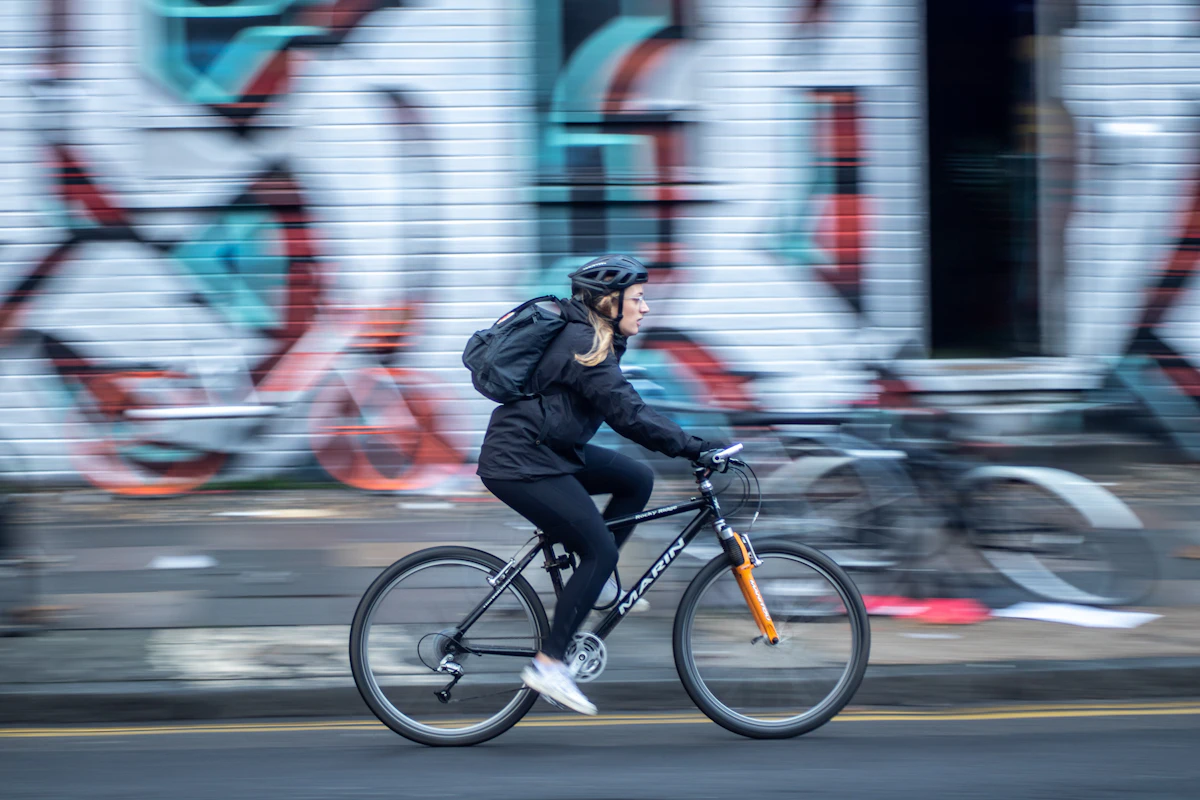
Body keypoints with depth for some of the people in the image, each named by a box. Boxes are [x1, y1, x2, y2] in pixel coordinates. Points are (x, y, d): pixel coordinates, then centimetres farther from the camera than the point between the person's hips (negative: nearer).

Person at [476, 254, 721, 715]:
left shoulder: (584, 336, 13)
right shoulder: (585, 347, -19)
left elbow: (625, 409, 21)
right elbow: (627, 414, -26)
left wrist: (686, 443, 16)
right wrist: (692, 448, -25)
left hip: (548, 450, 10)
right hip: (520, 465, -10)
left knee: (636, 480, 7)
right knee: (600, 550, -10)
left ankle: (590, 579, 10)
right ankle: (548, 664, -8)